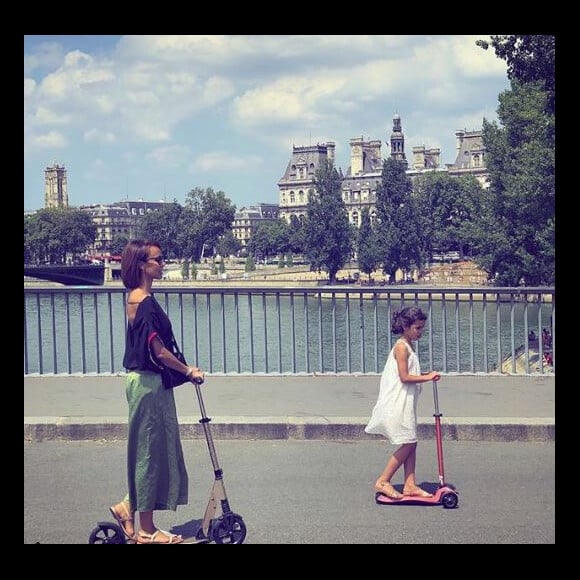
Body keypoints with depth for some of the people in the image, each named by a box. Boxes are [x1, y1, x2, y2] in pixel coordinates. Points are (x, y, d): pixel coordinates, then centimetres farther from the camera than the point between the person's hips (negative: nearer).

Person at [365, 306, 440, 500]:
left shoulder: (408, 347, 14)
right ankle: (382, 482, 3)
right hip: (398, 403, -10)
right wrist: (427, 377, -17)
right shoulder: (401, 347, -15)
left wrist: (426, 375, 5)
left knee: (411, 443, 9)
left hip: (405, 404, 10)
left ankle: (410, 485, 13)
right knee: (408, 444, -5)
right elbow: (404, 377, -20)